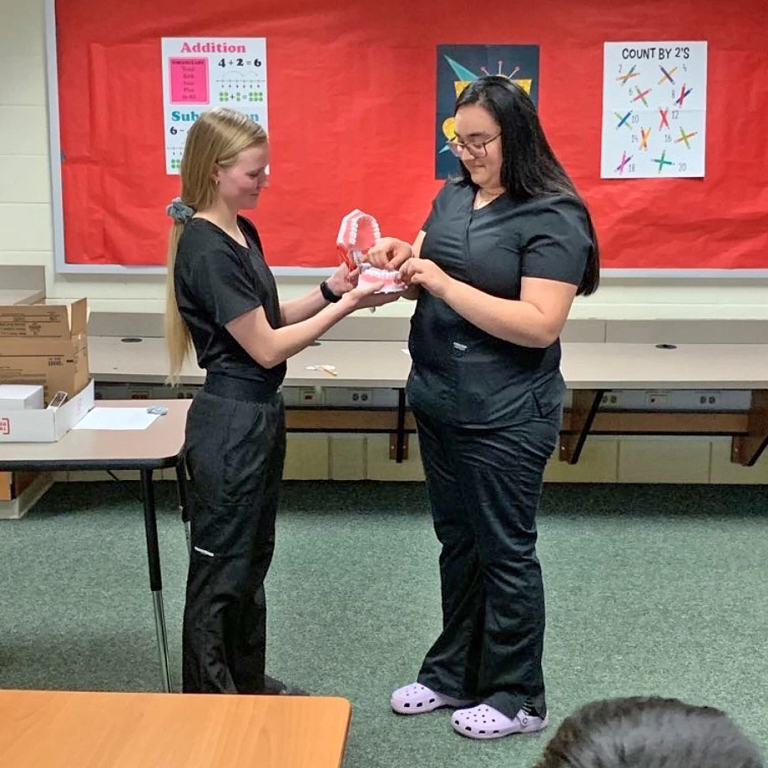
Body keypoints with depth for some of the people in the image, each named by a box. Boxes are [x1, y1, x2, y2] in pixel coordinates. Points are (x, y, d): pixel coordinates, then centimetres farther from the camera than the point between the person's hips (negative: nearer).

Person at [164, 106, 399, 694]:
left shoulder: (243, 233, 8)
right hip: (230, 420, -10)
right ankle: (207, 701, 19)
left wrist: (329, 290, -1)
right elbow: (266, 347, -20)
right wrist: (346, 306, -18)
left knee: (253, 558, 20)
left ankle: (249, 683, 35)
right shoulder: (206, 251, -21)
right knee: (221, 570, 4)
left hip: (260, 412, 10)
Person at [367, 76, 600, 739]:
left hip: (505, 418, -7)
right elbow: (428, 283, 16)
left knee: (504, 553, 6)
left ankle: (517, 698, 23)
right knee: (456, 542, 18)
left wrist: (444, 283, -26)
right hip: (438, 404, 7)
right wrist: (403, 260, -7)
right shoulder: (452, 197, 7)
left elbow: (541, 325, -23)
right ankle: (454, 674, 34)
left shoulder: (553, 219, -15)